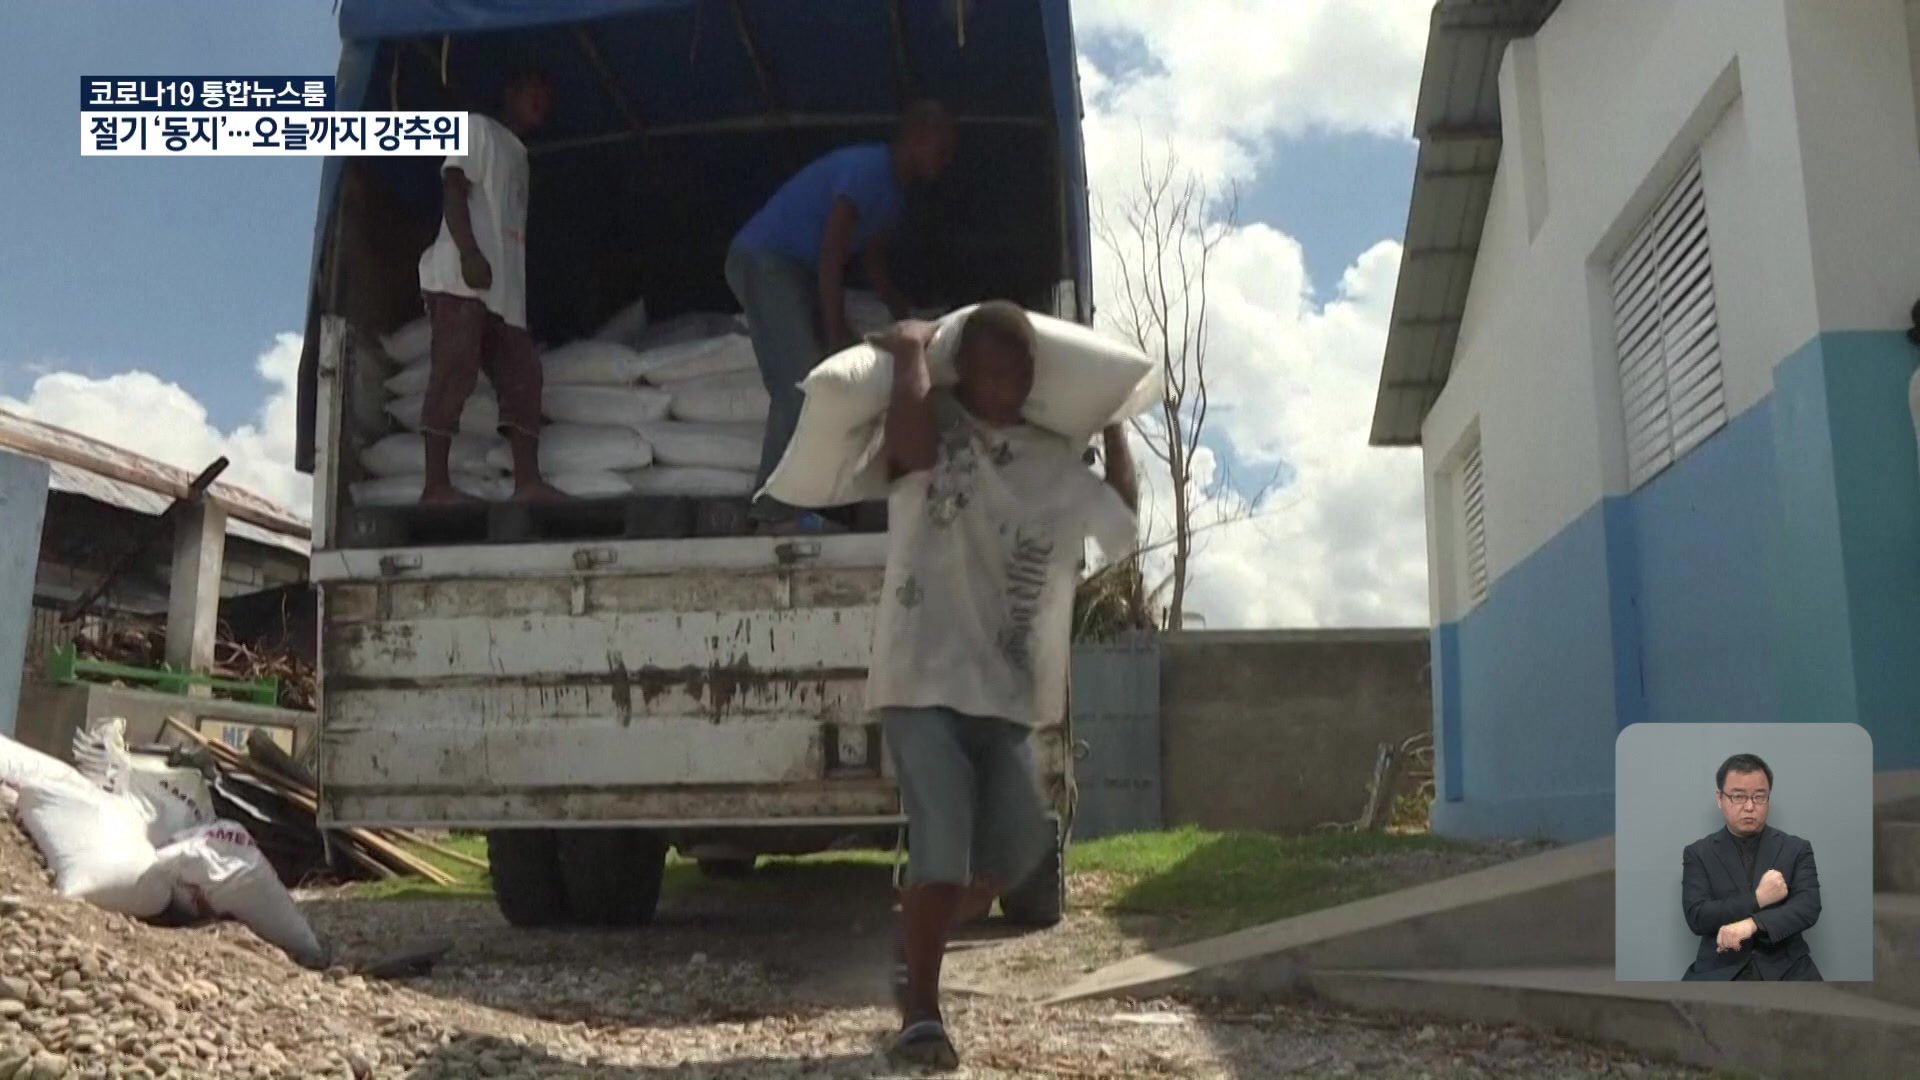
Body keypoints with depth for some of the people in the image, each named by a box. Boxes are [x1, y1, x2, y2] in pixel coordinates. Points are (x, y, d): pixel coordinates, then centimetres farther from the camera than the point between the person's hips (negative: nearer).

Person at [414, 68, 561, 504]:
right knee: (453, 375, -14)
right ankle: (437, 484, -18)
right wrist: (469, 252, -20)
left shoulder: (518, 157, 30)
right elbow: (453, 188, -7)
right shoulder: (477, 128, 8)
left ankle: (528, 480, -6)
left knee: (522, 377, -1)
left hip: (504, 288, 9)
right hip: (462, 278, -9)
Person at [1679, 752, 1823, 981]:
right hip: (1720, 970, -1)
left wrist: (1752, 924, -20)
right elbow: (1696, 917, -4)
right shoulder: (1698, 853, 7)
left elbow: (1808, 907, -5)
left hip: (1785, 969, 1)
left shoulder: (1796, 849, 10)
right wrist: (1757, 899, -12)